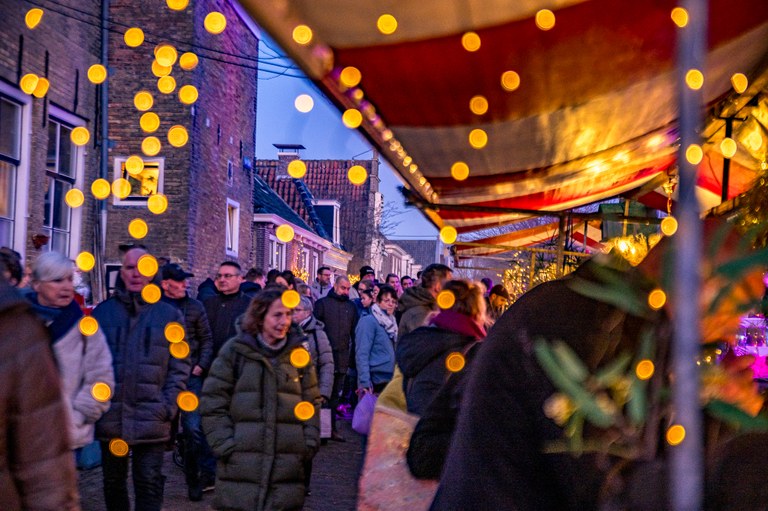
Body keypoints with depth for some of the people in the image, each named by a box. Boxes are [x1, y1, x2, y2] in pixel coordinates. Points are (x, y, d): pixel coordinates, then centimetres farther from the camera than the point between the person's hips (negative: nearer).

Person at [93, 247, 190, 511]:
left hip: (151, 419, -1)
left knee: (149, 484, 2)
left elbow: (180, 366, 2)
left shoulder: (170, 315, 3)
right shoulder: (103, 312, 5)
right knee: (113, 482, 15)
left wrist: (169, 405, -7)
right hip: (111, 417, 2)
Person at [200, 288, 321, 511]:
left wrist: (309, 443, 5)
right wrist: (224, 445, -6)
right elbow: (213, 401, 1)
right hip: (241, 464, -2)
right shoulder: (235, 350, 1)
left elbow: (311, 402, 15)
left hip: (288, 465, 3)